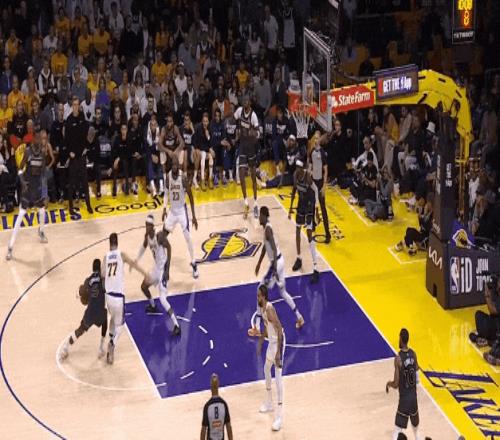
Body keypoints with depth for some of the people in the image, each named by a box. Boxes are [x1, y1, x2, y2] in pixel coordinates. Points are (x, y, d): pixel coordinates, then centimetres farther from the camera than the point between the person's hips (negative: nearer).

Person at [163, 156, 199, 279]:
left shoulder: (183, 177, -22)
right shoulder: (168, 176, -10)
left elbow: (190, 197, -14)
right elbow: (166, 193, 5)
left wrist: (194, 216, -14)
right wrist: (164, 208, -9)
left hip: (182, 210, -4)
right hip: (172, 210, 4)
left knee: (187, 237, -8)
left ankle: (194, 264, 2)